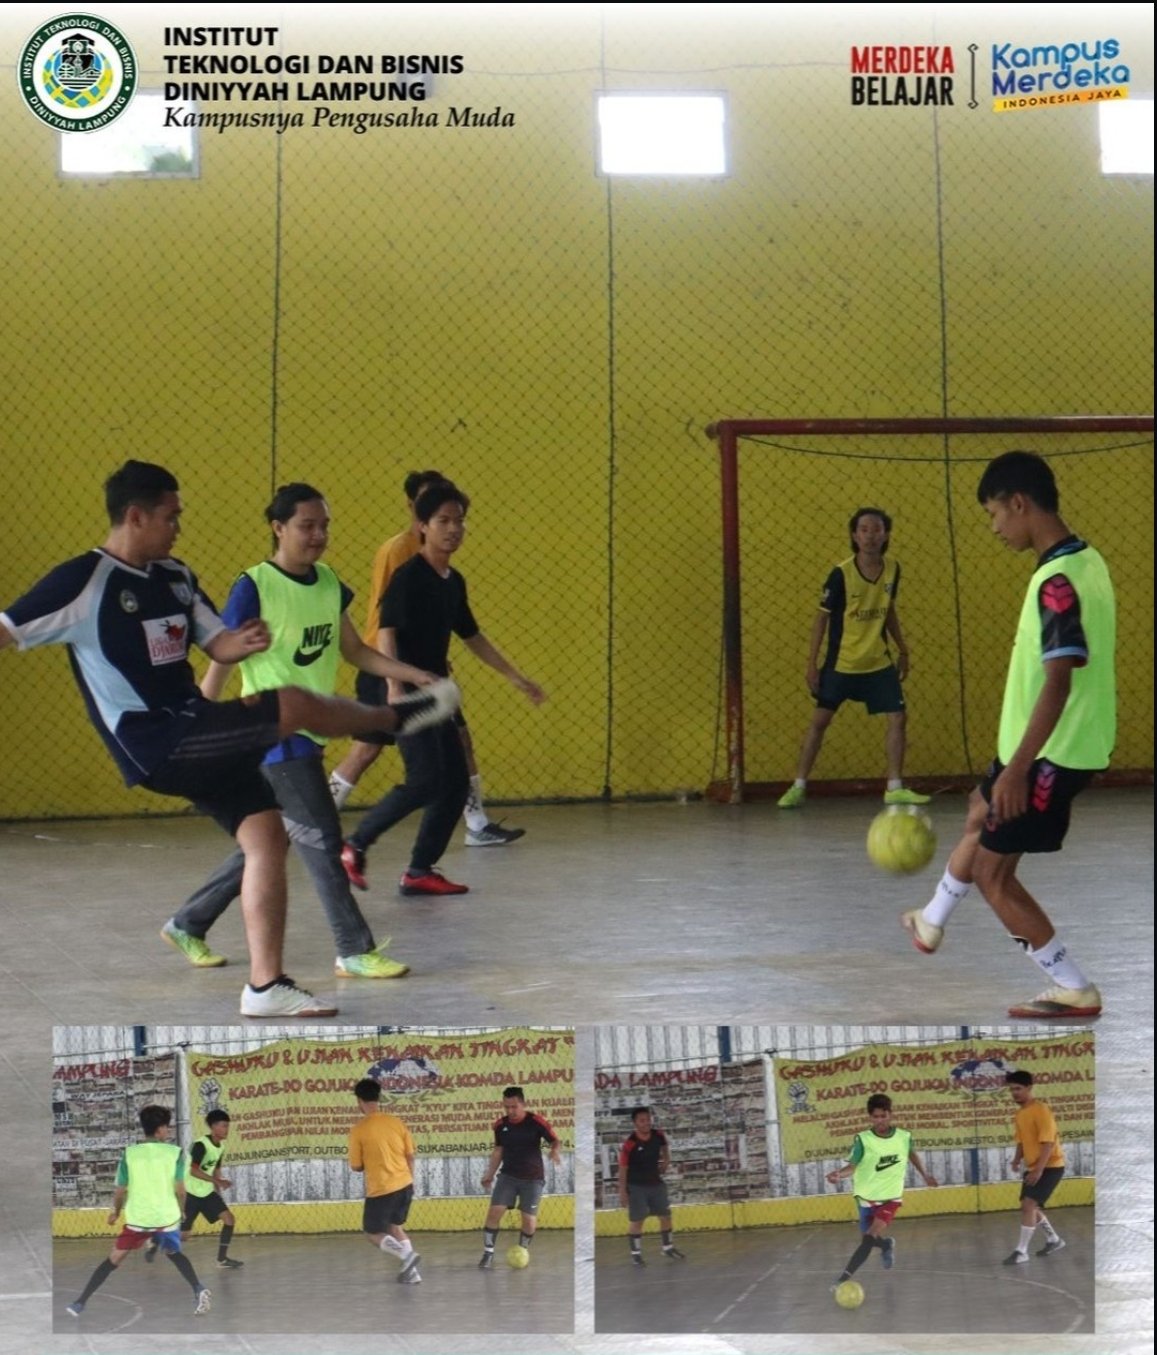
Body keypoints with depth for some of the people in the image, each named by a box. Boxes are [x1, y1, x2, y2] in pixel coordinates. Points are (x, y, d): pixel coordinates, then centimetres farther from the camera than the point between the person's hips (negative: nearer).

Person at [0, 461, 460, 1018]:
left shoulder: (175, 576, 11)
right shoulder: (83, 580, -12)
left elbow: (218, 644, 14)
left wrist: (244, 644, -8)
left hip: (198, 734, 8)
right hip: (158, 747, -8)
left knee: (266, 836, 2)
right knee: (292, 705, -17)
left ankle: (266, 985, 9)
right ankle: (399, 716, 9)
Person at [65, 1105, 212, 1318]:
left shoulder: (129, 1153, 0)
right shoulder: (175, 1152, -4)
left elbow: (120, 1191, 5)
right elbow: (179, 1190, -6)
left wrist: (115, 1212, 24)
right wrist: (182, 1213, 12)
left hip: (137, 1218, 0)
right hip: (167, 1217, 0)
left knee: (113, 1260, 13)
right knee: (174, 1254, 27)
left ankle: (79, 1304, 9)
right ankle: (198, 1290, 7)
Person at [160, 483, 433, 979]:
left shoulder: (328, 583, 7)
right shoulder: (254, 588, -14)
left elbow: (354, 649, 17)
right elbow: (220, 664, -12)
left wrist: (411, 674, 6)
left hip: (310, 735, 8)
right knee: (322, 841, -6)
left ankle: (187, 925, 28)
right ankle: (356, 952, 3)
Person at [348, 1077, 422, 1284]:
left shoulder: (358, 1130, -12)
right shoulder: (396, 1122, 1)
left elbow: (356, 1167, -4)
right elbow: (411, 1155, 7)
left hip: (380, 1189, -5)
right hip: (405, 1185, 5)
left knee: (373, 1233, 12)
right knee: (395, 1225, 25)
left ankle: (406, 1254, -13)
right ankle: (409, 1271, 15)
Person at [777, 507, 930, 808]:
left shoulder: (892, 570, -4)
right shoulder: (841, 574, -17)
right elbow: (822, 618, -9)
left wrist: (902, 650, 15)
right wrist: (812, 664, -11)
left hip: (879, 662, 4)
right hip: (841, 663, -3)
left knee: (898, 718, -2)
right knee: (819, 720, 0)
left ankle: (895, 788, 8)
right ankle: (798, 787, 10)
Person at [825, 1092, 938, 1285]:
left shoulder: (904, 1137, -7)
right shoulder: (863, 1140, -17)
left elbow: (912, 1153, 16)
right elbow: (852, 1166, -25)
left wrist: (924, 1175, 23)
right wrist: (839, 1174, -46)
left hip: (891, 1197, 0)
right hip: (867, 1197, 0)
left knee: (870, 1238, -20)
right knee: (867, 1239, 12)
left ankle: (845, 1277, -15)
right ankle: (886, 1245, 48)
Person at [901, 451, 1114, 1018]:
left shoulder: (1057, 582, -25)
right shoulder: (1084, 560, 6)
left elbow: (1057, 683, -29)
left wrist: (1016, 768, -29)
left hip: (1051, 753, -10)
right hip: (1063, 744, 10)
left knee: (992, 870, -1)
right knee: (981, 816, 31)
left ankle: (1075, 991, 6)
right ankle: (932, 921, 52)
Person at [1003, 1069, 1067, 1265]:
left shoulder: (1040, 1110, -18)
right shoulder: (1019, 1113, 8)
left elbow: (1048, 1142, -23)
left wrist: (1039, 1169, -29)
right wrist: (1018, 1159, 3)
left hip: (1050, 1166, -9)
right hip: (1033, 1167, 9)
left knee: (1028, 1204, -18)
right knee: (1029, 1207, 15)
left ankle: (1021, 1251, -15)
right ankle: (1053, 1240, 35)